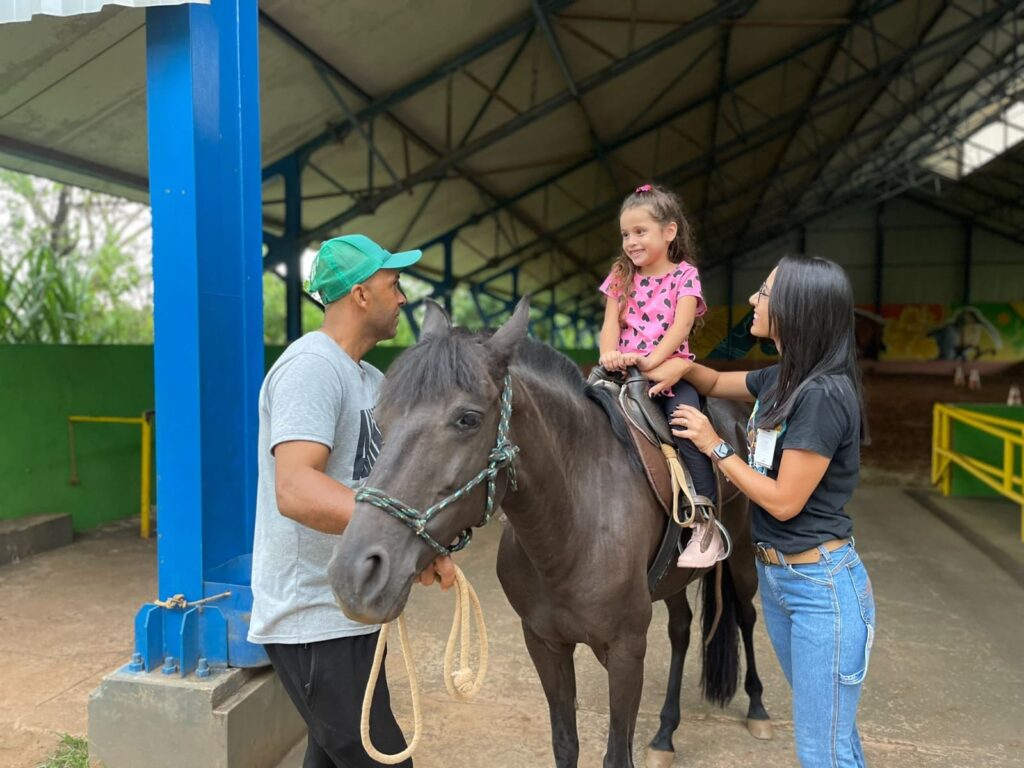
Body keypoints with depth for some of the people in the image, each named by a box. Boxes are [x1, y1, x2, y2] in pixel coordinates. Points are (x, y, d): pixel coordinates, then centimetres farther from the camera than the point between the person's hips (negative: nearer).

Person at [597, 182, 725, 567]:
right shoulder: (621, 276, 12)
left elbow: (680, 325, -12)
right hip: (624, 370, 4)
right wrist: (609, 354, -20)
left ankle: (706, 524, -18)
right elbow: (611, 323, 2)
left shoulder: (685, 275, 1)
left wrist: (651, 360, -27)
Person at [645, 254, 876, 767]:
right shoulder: (781, 379, 3)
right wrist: (681, 367, -1)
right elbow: (716, 383, 20)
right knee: (824, 722, 25)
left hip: (822, 585, -9)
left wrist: (715, 447, -14)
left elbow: (783, 501, -22)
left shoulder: (823, 395, -24)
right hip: (775, 576, 9)